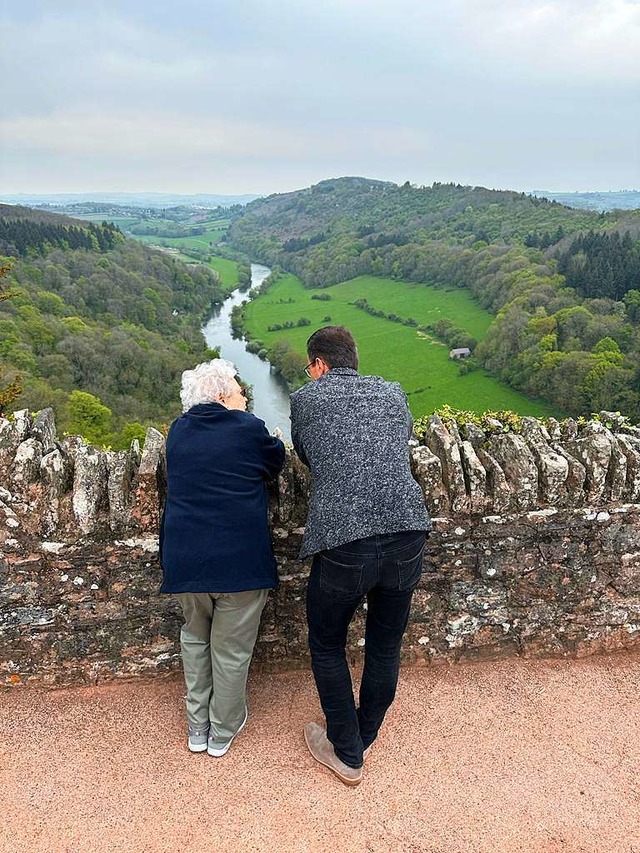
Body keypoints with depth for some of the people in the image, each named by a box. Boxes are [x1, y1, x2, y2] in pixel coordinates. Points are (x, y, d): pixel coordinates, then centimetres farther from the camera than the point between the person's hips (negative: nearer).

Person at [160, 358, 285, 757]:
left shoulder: (178, 430, 5)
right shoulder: (249, 429, -9)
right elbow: (275, 462, 6)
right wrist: (277, 442, 28)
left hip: (185, 559, 5)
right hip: (239, 560, -4)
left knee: (195, 637, 26)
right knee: (231, 649, 14)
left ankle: (197, 727, 38)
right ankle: (223, 731, 34)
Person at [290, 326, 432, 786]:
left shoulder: (306, 398, 5)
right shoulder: (393, 393, 13)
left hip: (342, 544, -3)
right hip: (407, 537, 4)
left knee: (327, 646, 22)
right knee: (386, 647, 24)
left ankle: (347, 754, 37)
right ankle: (364, 736, 47)